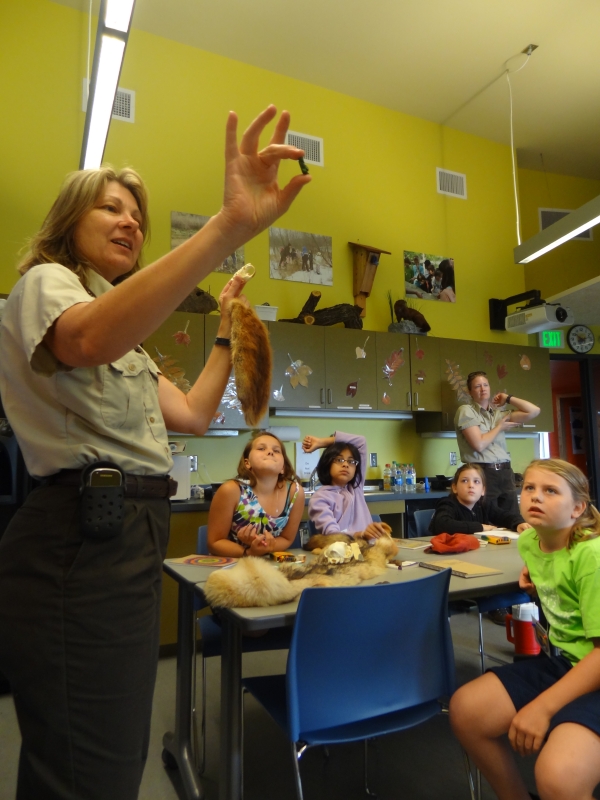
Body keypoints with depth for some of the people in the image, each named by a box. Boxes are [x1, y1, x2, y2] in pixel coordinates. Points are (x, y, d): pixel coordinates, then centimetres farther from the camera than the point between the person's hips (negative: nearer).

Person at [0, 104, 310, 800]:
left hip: (125, 540, 10)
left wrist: (226, 332, 16)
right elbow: (91, 338, -31)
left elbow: (193, 415, 19)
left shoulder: (128, 345, 26)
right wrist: (231, 225, -40)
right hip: (79, 542, -9)